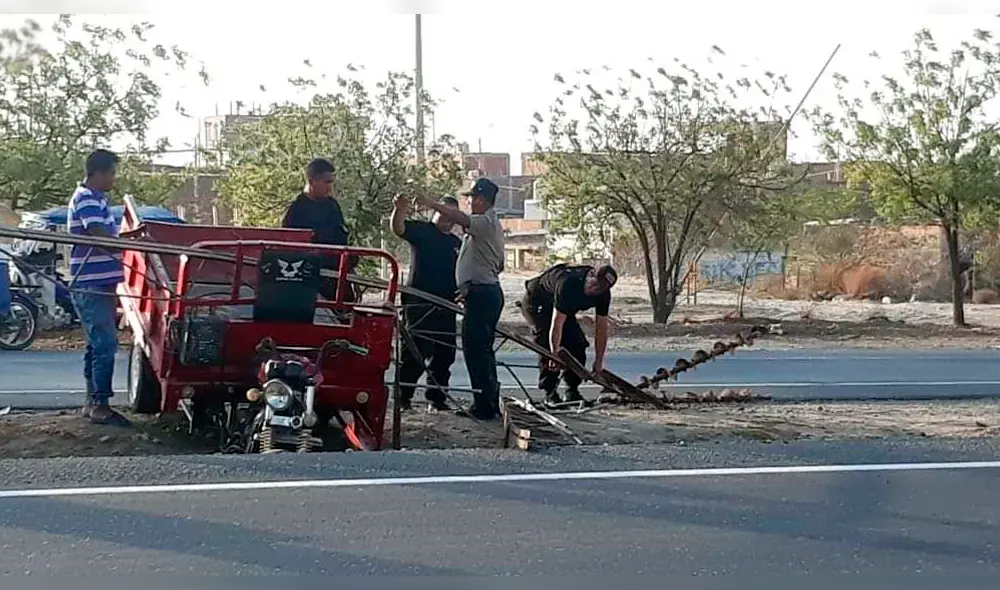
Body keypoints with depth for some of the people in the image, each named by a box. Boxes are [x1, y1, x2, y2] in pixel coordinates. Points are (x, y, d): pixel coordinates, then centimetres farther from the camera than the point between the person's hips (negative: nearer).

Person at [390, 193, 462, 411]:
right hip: (419, 304, -6)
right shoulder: (421, 230, 2)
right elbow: (398, 228, -18)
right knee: (415, 352, -6)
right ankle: (403, 395, 2)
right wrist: (399, 209, -38)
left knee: (444, 353, 8)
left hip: (446, 306, 6)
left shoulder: (457, 243, 20)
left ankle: (437, 395, 18)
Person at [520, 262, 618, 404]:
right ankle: (550, 393, -16)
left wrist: (599, 361, -15)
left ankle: (572, 391, 3)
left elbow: (601, 328, -13)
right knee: (548, 345, -23)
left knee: (578, 345, -8)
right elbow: (557, 323, -40)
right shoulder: (568, 283, -40)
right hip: (535, 302, -6)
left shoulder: (603, 295, -19)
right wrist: (555, 353, -42)